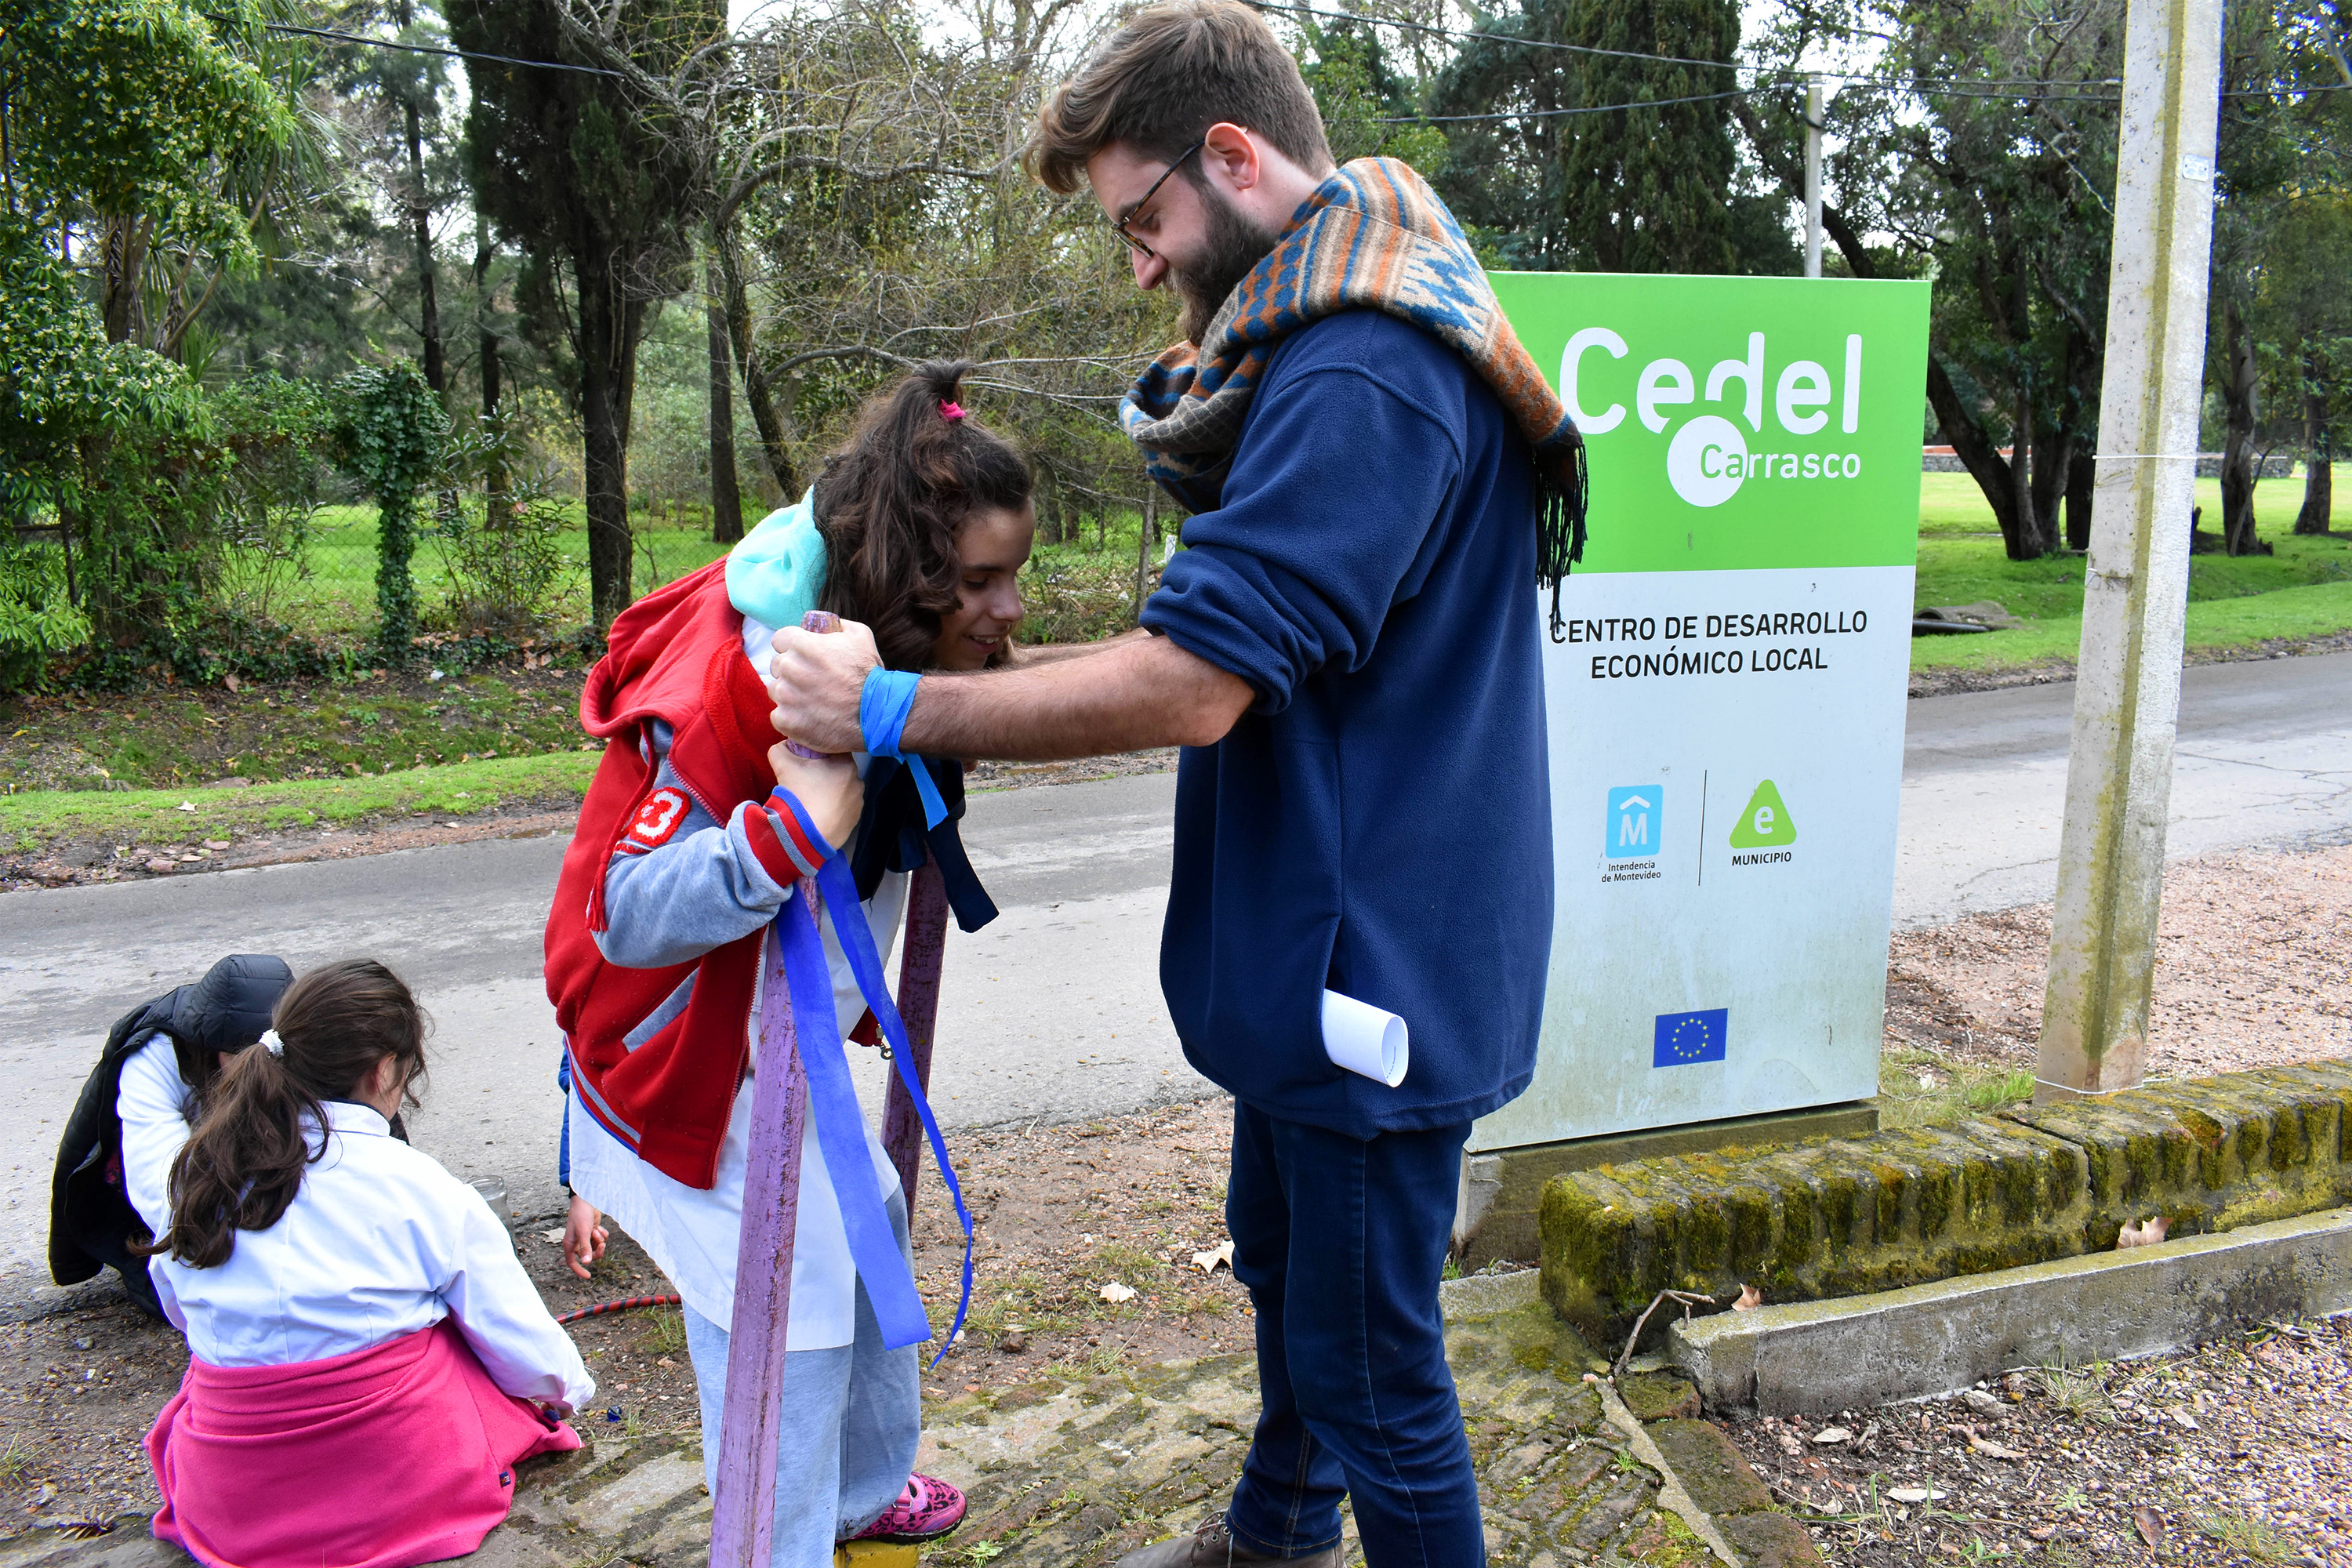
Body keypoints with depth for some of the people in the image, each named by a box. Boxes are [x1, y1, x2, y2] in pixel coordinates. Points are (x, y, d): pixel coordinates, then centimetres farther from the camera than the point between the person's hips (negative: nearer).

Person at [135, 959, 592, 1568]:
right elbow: (525, 1348, -4)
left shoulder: (196, 1175, -1)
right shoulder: (424, 1190, -13)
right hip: (403, 1489, -2)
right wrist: (569, 1388, 18)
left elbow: (181, 1311, 17)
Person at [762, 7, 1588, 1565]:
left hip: (1380, 958, -11)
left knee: (1373, 1370, 5)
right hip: (1321, 937, 11)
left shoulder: (1357, 376, -26)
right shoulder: (1321, 336, 11)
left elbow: (1189, 684, -30)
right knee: (1280, 1256, 29)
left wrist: (894, 708, -22)